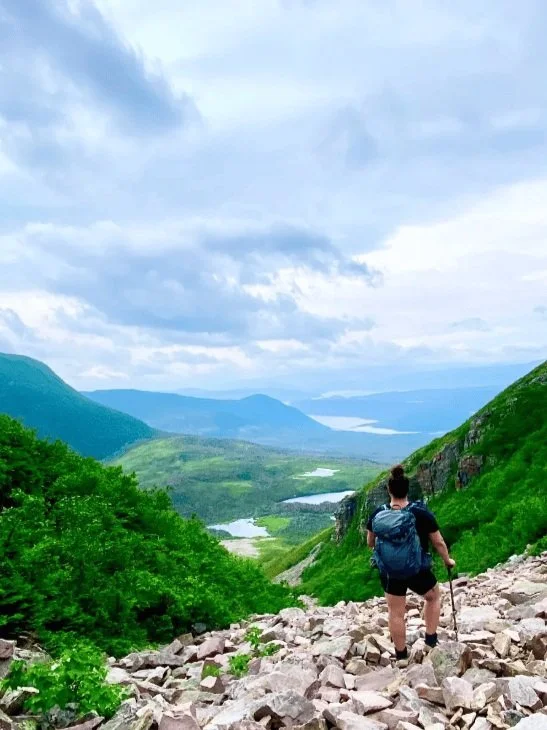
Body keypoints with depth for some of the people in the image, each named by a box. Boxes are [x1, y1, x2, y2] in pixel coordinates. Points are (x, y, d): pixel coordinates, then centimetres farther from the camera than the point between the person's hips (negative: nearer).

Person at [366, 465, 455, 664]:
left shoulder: (377, 514, -11)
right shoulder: (421, 513, -18)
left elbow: (370, 543, 4)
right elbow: (439, 542, -7)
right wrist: (448, 561, 13)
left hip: (390, 572, 2)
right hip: (418, 571, -1)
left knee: (396, 613, 17)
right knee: (434, 596, 29)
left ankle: (401, 656, 31)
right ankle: (431, 639, 32)